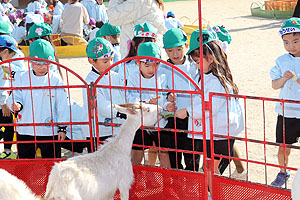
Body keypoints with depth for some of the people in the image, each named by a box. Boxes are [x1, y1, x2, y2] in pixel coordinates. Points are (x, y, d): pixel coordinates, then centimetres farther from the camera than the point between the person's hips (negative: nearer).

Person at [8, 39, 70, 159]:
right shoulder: (21, 78, 1)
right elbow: (16, 96, 6)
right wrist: (16, 104, -19)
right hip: (25, 130, 2)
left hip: (50, 131, -2)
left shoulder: (56, 80, -5)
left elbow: (63, 105, -2)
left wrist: (62, 127, -2)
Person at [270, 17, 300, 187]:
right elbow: (274, 85, 6)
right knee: (283, 146, 12)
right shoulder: (282, 61, 3)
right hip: (286, 111, 3)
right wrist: (283, 78, -14)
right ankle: (283, 174, 34)